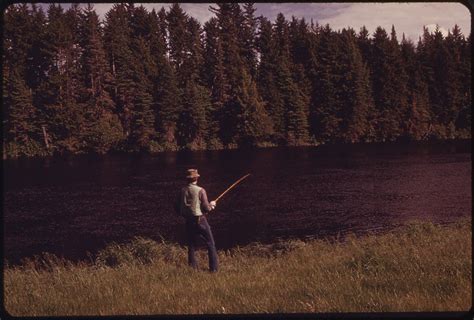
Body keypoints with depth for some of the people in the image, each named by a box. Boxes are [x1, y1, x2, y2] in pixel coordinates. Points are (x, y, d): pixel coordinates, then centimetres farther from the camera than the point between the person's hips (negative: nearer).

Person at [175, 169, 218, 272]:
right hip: (200, 220, -4)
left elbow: (177, 208, 6)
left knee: (191, 246, 13)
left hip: (188, 222, 4)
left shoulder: (182, 191, 1)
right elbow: (206, 208, -12)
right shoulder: (200, 190, -12)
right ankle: (214, 268, 3)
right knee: (211, 244, 5)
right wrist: (212, 205, 8)